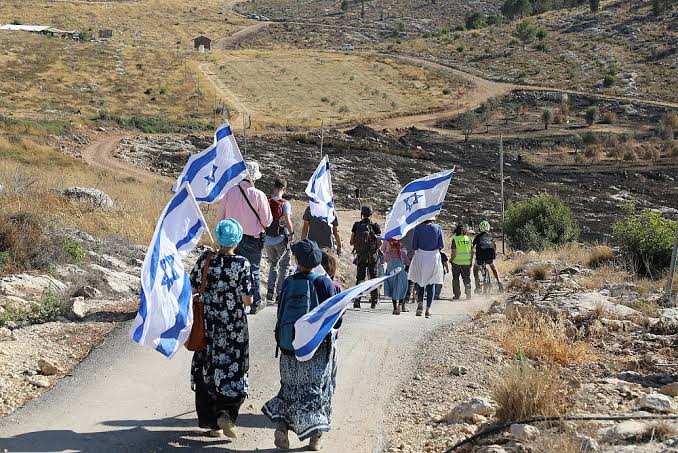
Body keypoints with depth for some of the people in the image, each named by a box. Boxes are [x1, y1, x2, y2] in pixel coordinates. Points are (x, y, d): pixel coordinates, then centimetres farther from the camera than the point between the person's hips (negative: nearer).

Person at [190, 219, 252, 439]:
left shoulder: (205, 259, -7)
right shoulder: (241, 264, -15)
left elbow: (193, 287, 0)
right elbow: (248, 300, -13)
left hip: (208, 324, 3)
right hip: (234, 326, -3)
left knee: (207, 371, 14)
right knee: (233, 370, 12)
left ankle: (212, 423, 18)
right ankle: (226, 413, -6)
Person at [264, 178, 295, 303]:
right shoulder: (285, 204, -12)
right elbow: (287, 221, -20)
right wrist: (291, 233, -5)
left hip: (267, 239, 4)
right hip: (281, 239, -4)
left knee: (273, 265, 20)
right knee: (284, 266, 11)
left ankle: (270, 291, 9)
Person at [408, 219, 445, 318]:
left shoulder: (418, 228, -6)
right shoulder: (437, 228, -4)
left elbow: (414, 245, -5)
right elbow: (442, 245, -3)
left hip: (420, 257, 0)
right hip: (434, 257, 1)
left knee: (420, 281, 16)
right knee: (431, 283, 9)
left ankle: (420, 303, -2)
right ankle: (428, 309, 3)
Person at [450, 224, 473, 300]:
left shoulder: (455, 239, -10)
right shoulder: (468, 239, 2)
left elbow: (454, 252, -14)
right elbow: (472, 252, 5)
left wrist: (451, 260, 2)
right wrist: (471, 260, 17)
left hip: (456, 262, -3)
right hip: (467, 262, 3)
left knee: (455, 279, 10)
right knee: (467, 278, 13)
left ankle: (457, 295, 11)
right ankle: (468, 293, -2)